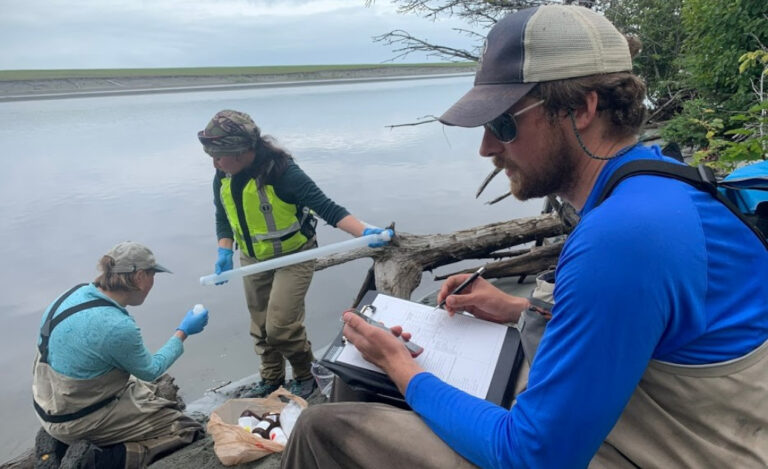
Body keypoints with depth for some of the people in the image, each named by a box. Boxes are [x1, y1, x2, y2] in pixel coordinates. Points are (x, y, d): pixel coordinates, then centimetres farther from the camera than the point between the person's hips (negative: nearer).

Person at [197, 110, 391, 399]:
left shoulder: (281, 171, -29)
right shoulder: (223, 177, -9)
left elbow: (326, 207, -31)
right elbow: (223, 218, 7)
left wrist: (365, 232, -43)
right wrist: (225, 252, -9)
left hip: (293, 257, -6)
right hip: (253, 261, 7)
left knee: (281, 327, -11)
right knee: (261, 327, 16)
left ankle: (305, 377, 18)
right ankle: (271, 379, 39)